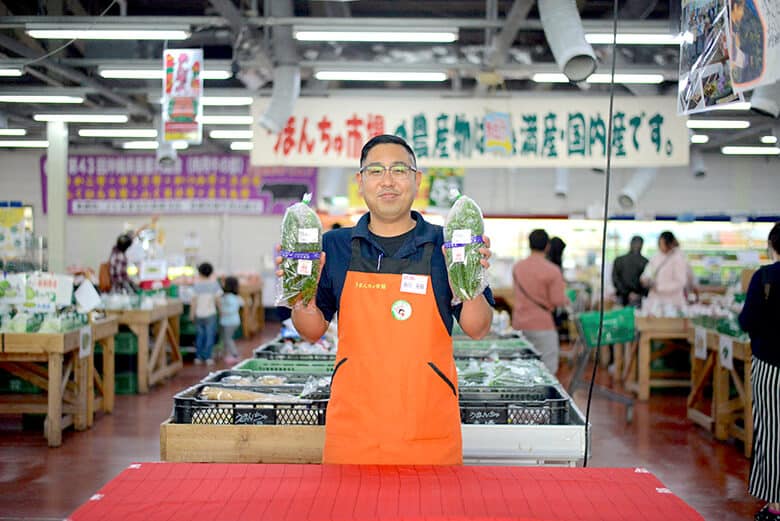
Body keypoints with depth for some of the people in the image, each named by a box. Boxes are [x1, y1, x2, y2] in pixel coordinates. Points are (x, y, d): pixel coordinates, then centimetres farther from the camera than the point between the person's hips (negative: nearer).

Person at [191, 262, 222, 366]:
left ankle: (198, 357, 14)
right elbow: (217, 299, -6)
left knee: (199, 335, 12)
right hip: (210, 313, -1)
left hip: (199, 314, 1)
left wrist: (192, 313, 3)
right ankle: (208, 358, 1)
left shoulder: (196, 284, -4)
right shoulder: (214, 283, -4)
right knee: (210, 336, 3)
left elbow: (194, 300, -5)